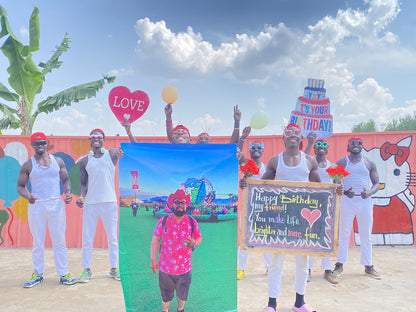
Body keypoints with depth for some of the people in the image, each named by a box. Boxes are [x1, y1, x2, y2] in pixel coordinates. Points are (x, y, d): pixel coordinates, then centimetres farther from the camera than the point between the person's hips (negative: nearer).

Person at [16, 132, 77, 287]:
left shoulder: (58, 161, 7)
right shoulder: (27, 165, 2)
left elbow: (65, 179, 12)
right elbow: (20, 186, 5)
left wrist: (67, 192, -7)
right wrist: (27, 196, -16)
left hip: (56, 204, 1)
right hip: (36, 205, -1)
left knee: (59, 240, 4)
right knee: (37, 242, 7)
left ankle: (64, 274, 12)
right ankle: (37, 274, 22)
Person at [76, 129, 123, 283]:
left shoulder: (112, 154, 4)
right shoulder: (84, 161, 9)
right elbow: (83, 183, 10)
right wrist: (81, 196, -8)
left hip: (109, 202, -1)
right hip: (90, 203, 2)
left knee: (112, 238, 7)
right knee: (87, 238, 5)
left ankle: (114, 268, 19)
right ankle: (86, 270, 17)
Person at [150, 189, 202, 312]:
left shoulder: (192, 222, -3)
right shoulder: (163, 221, -6)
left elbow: (199, 238, 6)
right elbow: (155, 240, -2)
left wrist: (194, 243, -17)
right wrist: (153, 259, -5)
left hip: (184, 268, 1)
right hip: (165, 267, -1)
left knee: (182, 295, 19)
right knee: (166, 295, 17)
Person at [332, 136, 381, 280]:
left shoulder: (369, 164, 9)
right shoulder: (341, 162, 4)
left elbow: (376, 183, 9)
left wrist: (369, 192, -12)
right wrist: (345, 192, -18)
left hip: (365, 201, 2)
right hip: (347, 200, -2)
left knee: (366, 235, 8)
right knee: (343, 234, 4)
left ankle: (368, 266, 20)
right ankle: (340, 264, 14)